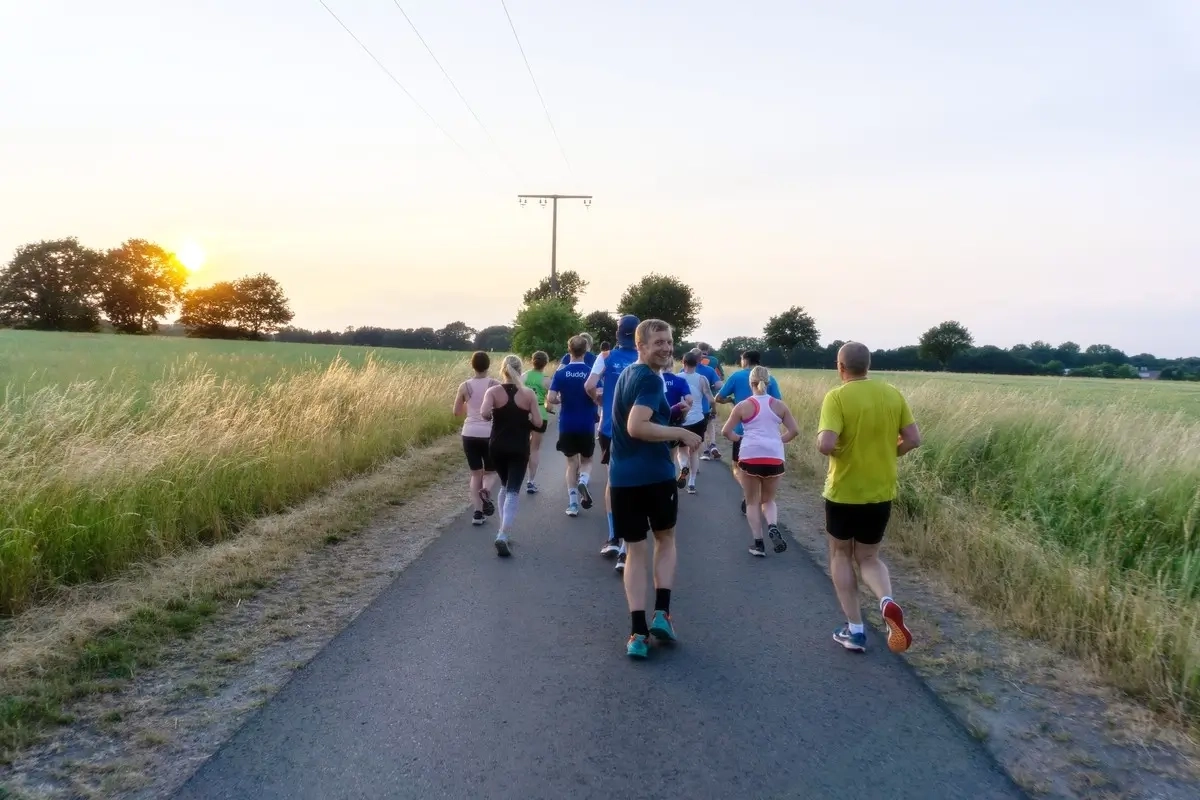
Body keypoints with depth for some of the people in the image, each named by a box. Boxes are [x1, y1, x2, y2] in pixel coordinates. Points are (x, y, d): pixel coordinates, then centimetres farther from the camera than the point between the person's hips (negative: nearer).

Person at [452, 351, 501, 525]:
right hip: (490, 434, -2)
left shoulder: (465, 386, -1)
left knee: (476, 474, 14)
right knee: (491, 472, 14)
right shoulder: (495, 385, -6)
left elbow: (457, 412, 6)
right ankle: (486, 492, -20)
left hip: (470, 434, 2)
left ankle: (477, 512, 6)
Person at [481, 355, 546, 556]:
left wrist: (494, 415, 0)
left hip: (497, 447, 2)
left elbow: (484, 414, -22)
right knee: (513, 492, -2)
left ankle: (504, 532, 24)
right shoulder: (529, 394, -4)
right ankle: (502, 536, -17)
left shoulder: (493, 391, -5)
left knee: (506, 487, 22)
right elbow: (538, 423, -8)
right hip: (519, 449, -2)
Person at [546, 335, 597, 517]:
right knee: (586, 460, 18)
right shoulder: (591, 372, -7)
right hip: (587, 426, -1)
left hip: (567, 426, 1)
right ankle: (583, 481, -14)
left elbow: (550, 399, -11)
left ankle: (573, 504, 8)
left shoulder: (560, 372, -4)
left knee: (572, 463, 13)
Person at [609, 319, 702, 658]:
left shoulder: (627, 373, 16)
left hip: (622, 477, 6)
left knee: (635, 551, 10)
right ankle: (661, 614, 11)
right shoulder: (650, 379, -13)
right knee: (666, 538, 18)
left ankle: (639, 633, 6)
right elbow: (637, 426, -26)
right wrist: (681, 433, -16)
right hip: (655, 475, -6)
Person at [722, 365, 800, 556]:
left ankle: (758, 543, 7)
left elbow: (726, 432, 2)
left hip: (750, 456, -2)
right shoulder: (779, 405, 7)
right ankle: (773, 527, -10)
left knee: (752, 502, 12)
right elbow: (795, 431, 6)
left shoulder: (743, 406, 1)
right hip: (774, 457, 2)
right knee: (768, 500, 18)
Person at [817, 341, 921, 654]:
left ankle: (855, 630, 16)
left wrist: (821, 436, -3)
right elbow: (913, 439, 1)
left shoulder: (837, 397, -15)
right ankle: (888, 602, -11)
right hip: (881, 493, 4)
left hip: (843, 491, -4)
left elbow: (826, 445, -25)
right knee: (868, 557, 19)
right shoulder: (893, 394, 0)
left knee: (841, 556, 17)